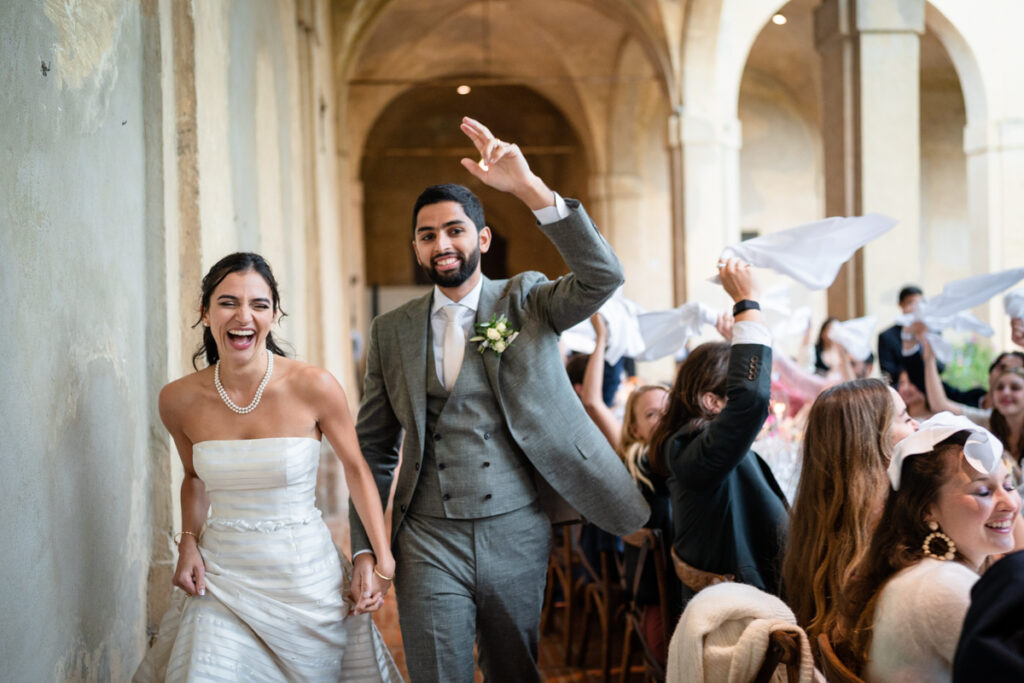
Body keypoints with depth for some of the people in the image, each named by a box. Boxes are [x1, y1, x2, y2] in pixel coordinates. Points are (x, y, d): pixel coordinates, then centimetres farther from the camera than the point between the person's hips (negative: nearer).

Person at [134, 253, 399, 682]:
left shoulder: (314, 387, -14)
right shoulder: (178, 400, -5)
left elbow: (356, 470, -1)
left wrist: (382, 562, -4)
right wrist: (188, 542, -2)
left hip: (304, 576, -1)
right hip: (222, 577, 2)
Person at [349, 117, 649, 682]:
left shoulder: (525, 302, 2)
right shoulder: (391, 332, 6)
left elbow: (602, 276, -18)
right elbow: (373, 450, 10)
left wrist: (530, 189, -29)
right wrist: (364, 548, 0)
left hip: (517, 536, 0)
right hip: (429, 544, 1)